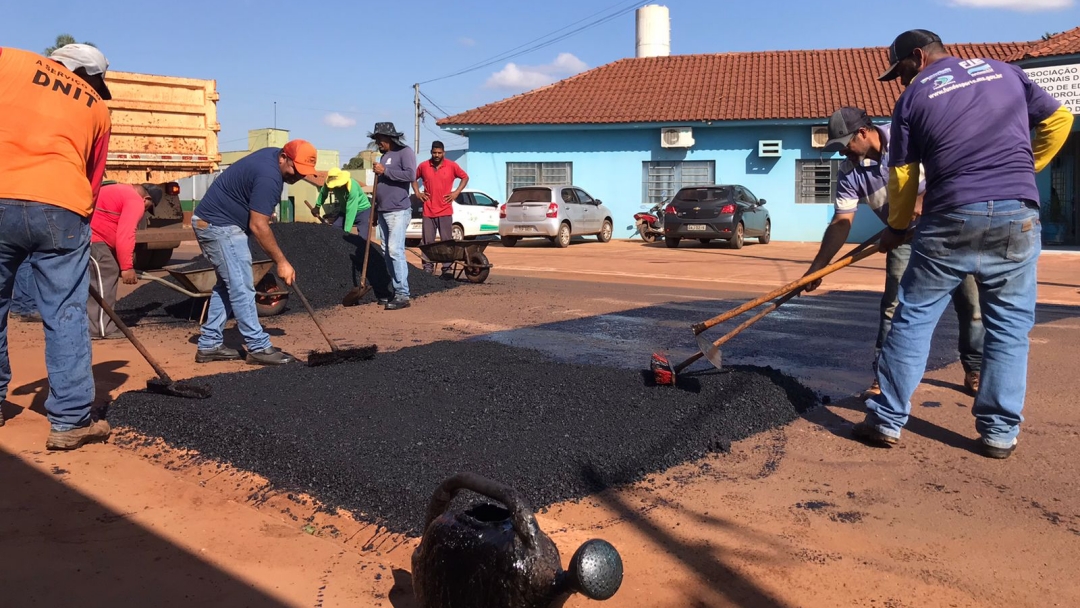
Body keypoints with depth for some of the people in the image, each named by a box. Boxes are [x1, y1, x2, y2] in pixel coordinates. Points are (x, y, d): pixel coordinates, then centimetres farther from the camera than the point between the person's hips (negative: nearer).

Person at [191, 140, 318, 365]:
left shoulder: (272, 155, 6)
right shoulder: (269, 176, -24)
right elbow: (258, 226, -25)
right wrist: (281, 262, -21)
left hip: (209, 222, 11)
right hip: (219, 226, -11)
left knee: (228, 284, 13)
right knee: (241, 287, -8)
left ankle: (209, 345, 17)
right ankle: (258, 348, -4)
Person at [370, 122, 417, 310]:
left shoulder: (405, 152, -4)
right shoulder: (385, 155, 20)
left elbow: (410, 175, -19)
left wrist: (385, 171, -15)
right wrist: (376, 207, 21)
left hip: (398, 211, -9)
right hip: (383, 211, 9)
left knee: (395, 250, -15)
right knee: (387, 252, 7)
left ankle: (403, 295, -14)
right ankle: (395, 290, 12)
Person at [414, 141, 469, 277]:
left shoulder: (452, 166, -2)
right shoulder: (423, 166, 2)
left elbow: (465, 177, 10)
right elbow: (414, 178, 19)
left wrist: (456, 192, 1)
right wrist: (417, 192, 6)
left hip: (445, 211, -1)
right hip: (428, 211, 1)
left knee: (447, 241, 0)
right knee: (427, 242, 5)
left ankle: (447, 268, 4)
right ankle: (428, 267, 13)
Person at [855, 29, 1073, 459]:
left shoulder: (913, 97, 6)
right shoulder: (1004, 71, 15)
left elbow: (902, 174, 6)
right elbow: (1058, 120, 20)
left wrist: (897, 228, 18)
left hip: (950, 219, -3)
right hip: (1017, 214, 3)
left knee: (913, 318, 6)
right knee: (1010, 326, 10)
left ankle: (887, 420, 9)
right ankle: (999, 433, 13)